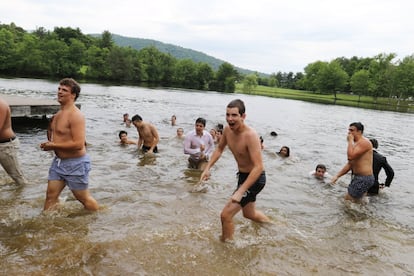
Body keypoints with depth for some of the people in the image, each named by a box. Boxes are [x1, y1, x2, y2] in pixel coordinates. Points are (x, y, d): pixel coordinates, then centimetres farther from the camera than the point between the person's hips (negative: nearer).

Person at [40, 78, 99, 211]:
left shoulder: (76, 115, -21)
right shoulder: (59, 113, 9)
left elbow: (78, 144, -28)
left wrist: (53, 146, -19)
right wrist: (50, 144, 4)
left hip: (75, 163, -8)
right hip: (58, 161, 9)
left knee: (84, 198, 7)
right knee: (50, 195, 11)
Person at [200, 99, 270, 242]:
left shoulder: (250, 135, -30)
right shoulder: (227, 129, -7)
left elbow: (258, 167, -34)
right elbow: (219, 149, 12)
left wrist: (240, 191, -39)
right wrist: (208, 168, 1)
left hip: (255, 178, -9)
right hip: (242, 175, 9)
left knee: (226, 215, -13)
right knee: (249, 213, 29)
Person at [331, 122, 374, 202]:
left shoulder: (364, 142, -15)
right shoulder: (355, 144, 15)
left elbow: (351, 156, -28)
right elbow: (350, 164, 17)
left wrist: (350, 141, -16)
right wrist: (337, 175, 10)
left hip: (364, 178, -10)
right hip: (357, 177, 10)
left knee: (348, 201, -7)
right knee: (346, 199, 16)